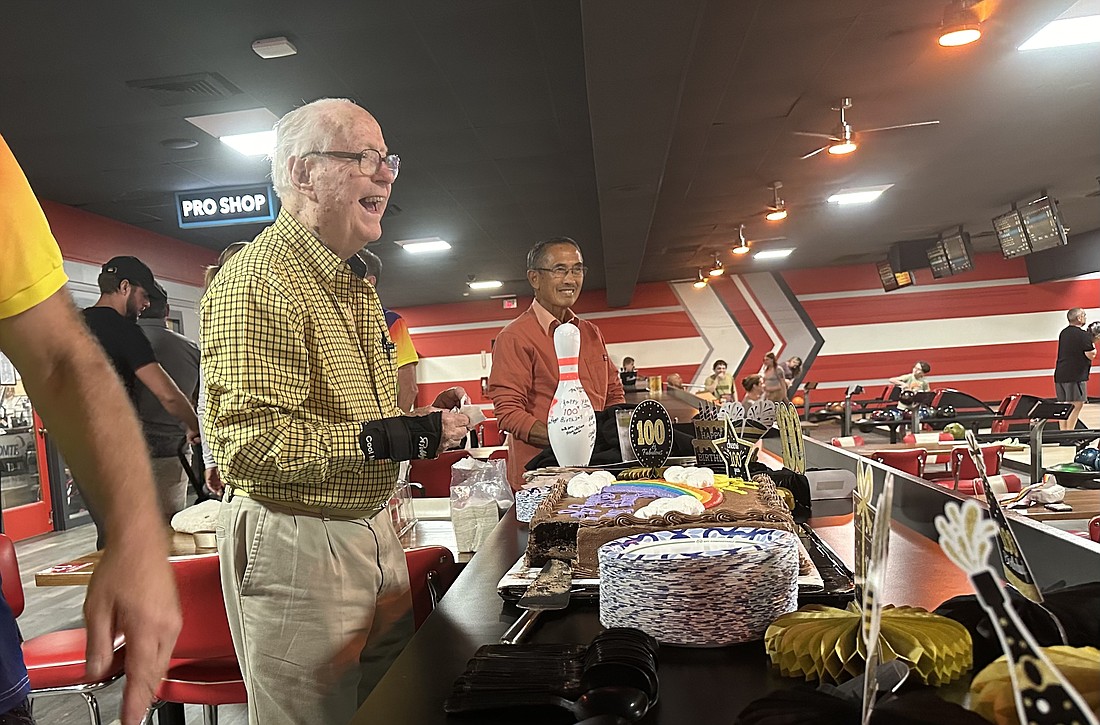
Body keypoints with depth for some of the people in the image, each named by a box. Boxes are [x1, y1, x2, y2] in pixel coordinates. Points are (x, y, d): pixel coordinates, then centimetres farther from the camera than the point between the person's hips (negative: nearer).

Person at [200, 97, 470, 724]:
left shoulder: (355, 281, 14)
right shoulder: (259, 278, -18)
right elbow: (249, 443, -25)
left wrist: (425, 427, 5)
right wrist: (388, 438, -28)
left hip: (372, 528, 9)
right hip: (293, 543, -9)